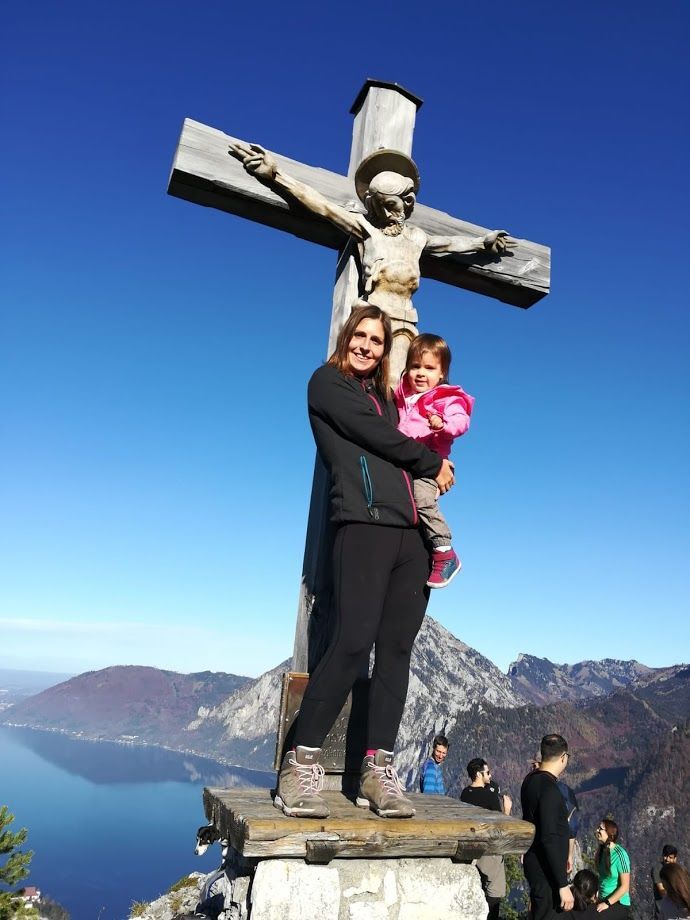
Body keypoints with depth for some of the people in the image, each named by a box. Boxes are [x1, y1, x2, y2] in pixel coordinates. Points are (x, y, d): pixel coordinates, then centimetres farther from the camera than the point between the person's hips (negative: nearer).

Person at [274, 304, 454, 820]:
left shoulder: (384, 396, 29)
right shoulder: (328, 382, 9)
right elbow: (377, 437, -2)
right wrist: (434, 464, 7)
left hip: (412, 530, 7)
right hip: (365, 523, -7)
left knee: (397, 649, 0)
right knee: (354, 643, -16)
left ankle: (379, 769, 5)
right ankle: (302, 764, -5)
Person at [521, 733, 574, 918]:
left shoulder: (531, 779, 2)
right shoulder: (549, 790, -26)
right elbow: (550, 840, -26)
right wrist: (563, 885, -23)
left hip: (534, 865, 9)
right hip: (546, 872, -9)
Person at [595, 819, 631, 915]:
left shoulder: (620, 854, -19)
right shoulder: (601, 851, 0)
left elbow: (625, 886, -18)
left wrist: (607, 903, -20)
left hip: (618, 904, -6)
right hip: (602, 901, 6)